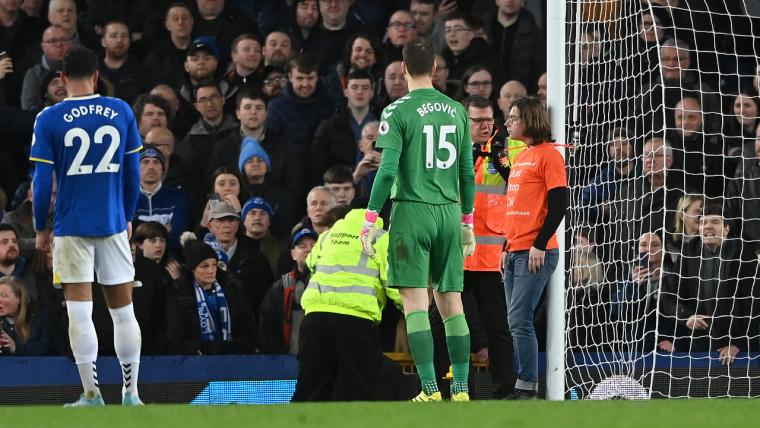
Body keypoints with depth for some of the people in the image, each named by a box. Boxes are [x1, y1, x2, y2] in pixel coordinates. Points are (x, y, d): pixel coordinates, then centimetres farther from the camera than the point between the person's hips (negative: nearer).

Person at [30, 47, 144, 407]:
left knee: (80, 312, -1)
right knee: (123, 310, 9)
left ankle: (92, 396, -2)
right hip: (113, 225, 2)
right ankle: (130, 394, 10)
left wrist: (40, 229, 6)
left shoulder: (49, 119, -5)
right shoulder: (122, 112, 1)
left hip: (71, 227, -2)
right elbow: (133, 173, 7)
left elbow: (42, 182, -5)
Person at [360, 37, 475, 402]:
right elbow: (467, 173, 12)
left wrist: (370, 220, -7)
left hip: (412, 212, -5)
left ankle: (430, 389, -12)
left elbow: (388, 170, -12)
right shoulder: (457, 111, 9)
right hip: (449, 213, 5)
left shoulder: (398, 111, -6)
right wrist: (467, 224, 20)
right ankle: (461, 389, 5)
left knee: (415, 302, -5)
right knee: (451, 301, 8)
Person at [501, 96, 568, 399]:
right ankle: (523, 385, 8)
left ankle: (527, 387, -10)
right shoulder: (520, 158, 19)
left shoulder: (548, 154, -8)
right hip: (515, 251, 9)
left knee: (520, 320, -12)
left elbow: (559, 204, -13)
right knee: (516, 323, 6)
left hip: (536, 253, -9)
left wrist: (540, 245, -16)